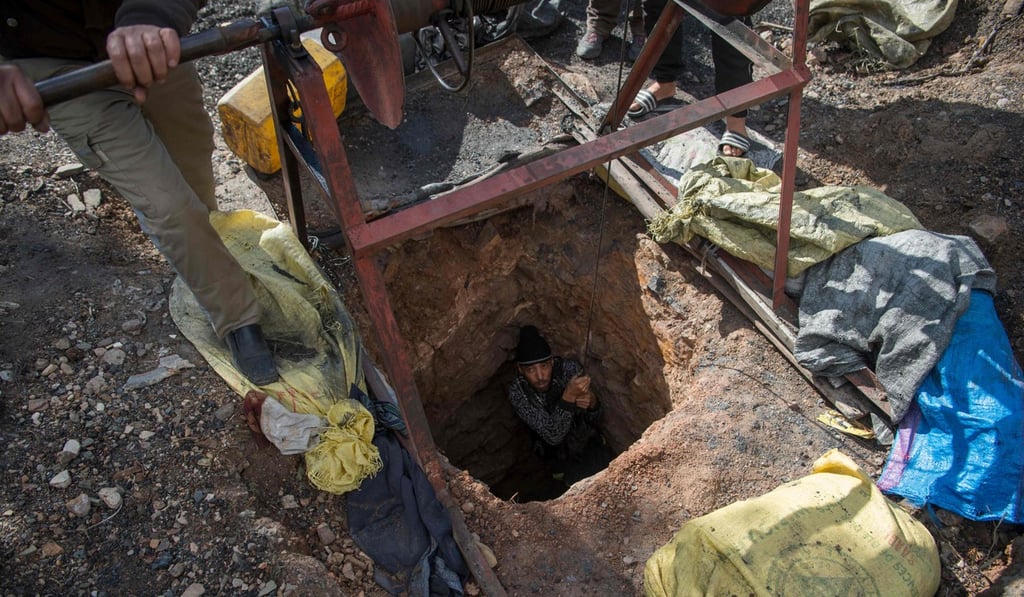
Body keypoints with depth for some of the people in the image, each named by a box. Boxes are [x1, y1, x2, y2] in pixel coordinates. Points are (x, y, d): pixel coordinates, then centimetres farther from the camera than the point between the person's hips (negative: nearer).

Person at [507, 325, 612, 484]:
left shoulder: (570, 369, -18)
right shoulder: (517, 392, -22)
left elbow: (594, 420, -7)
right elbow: (553, 436, -28)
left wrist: (591, 402, -31)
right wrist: (569, 396, -43)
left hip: (586, 440, 2)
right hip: (556, 452, -2)